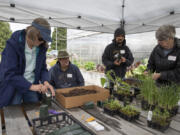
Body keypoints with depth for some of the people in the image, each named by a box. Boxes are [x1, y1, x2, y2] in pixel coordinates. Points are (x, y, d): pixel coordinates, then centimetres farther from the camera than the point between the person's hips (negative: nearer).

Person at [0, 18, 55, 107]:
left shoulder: (41, 47, -4)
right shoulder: (13, 43, -18)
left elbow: (43, 68, 2)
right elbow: (9, 73, -22)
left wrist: (45, 82, -18)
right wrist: (31, 86, -28)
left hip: (32, 87, 4)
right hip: (13, 88, -4)